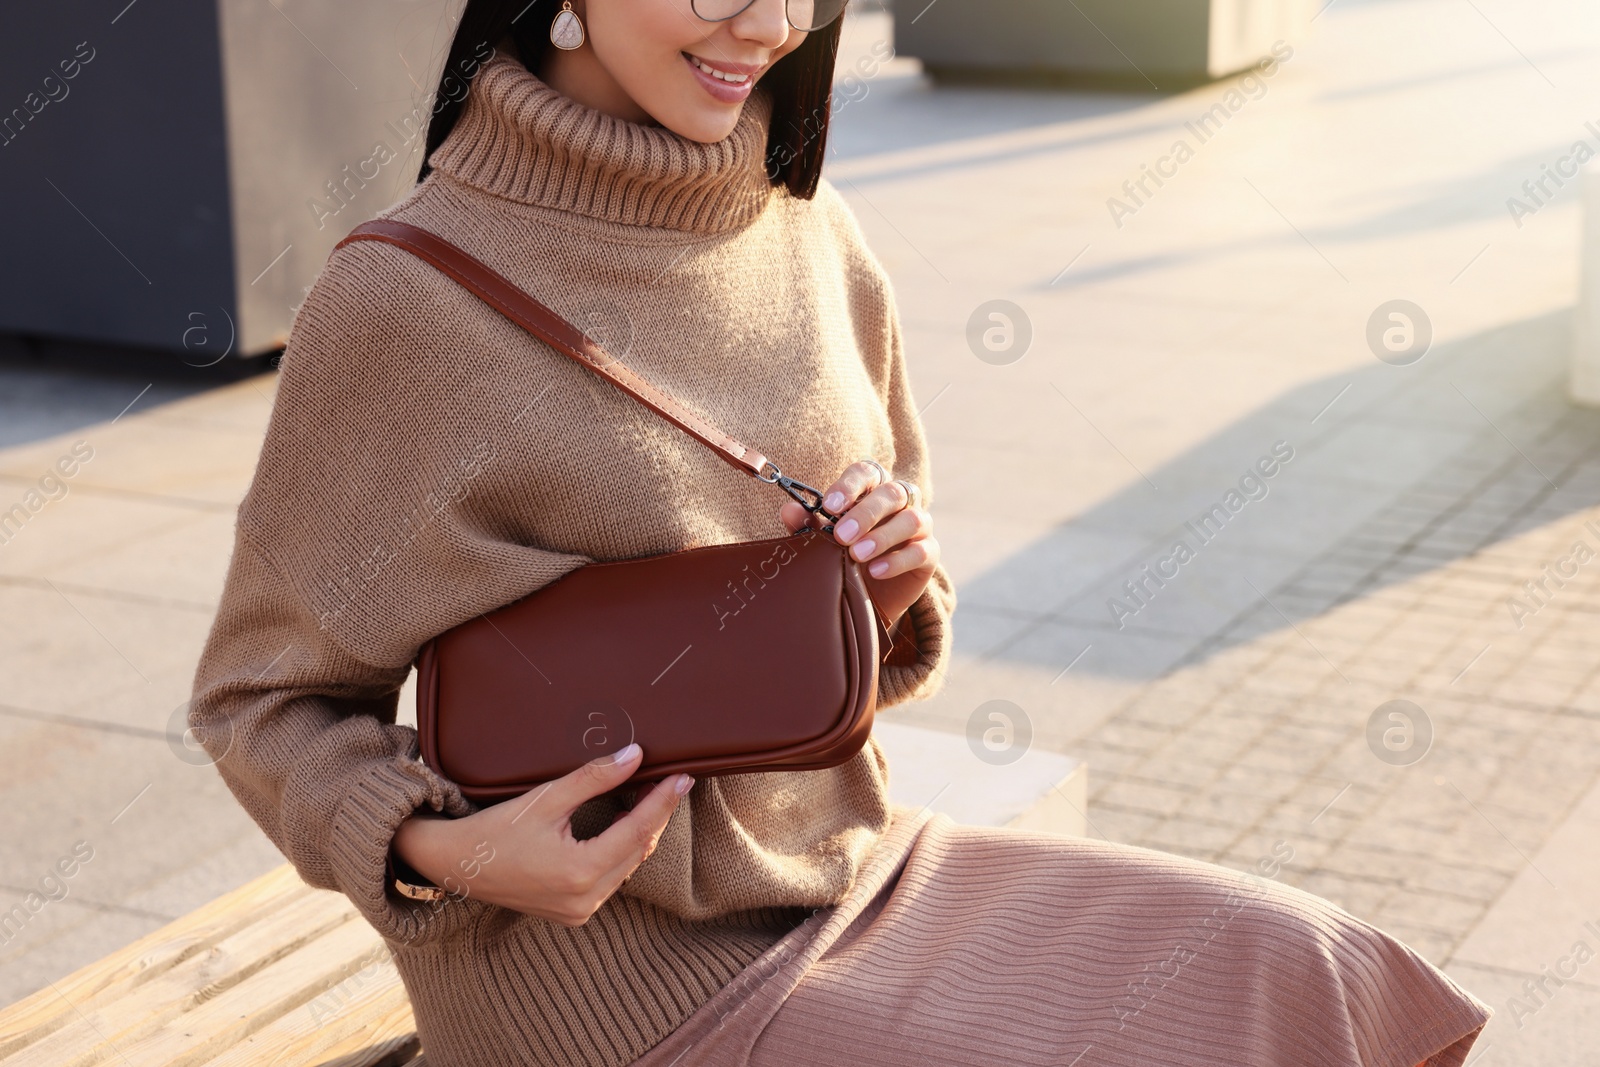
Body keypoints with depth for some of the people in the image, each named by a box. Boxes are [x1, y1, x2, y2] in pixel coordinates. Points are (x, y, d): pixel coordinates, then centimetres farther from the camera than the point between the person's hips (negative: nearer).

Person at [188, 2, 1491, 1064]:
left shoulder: (807, 233, 2)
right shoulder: (404, 298, -16)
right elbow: (263, 701, -5)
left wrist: (893, 590, -8)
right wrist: (441, 853, -23)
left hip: (842, 865, 6)